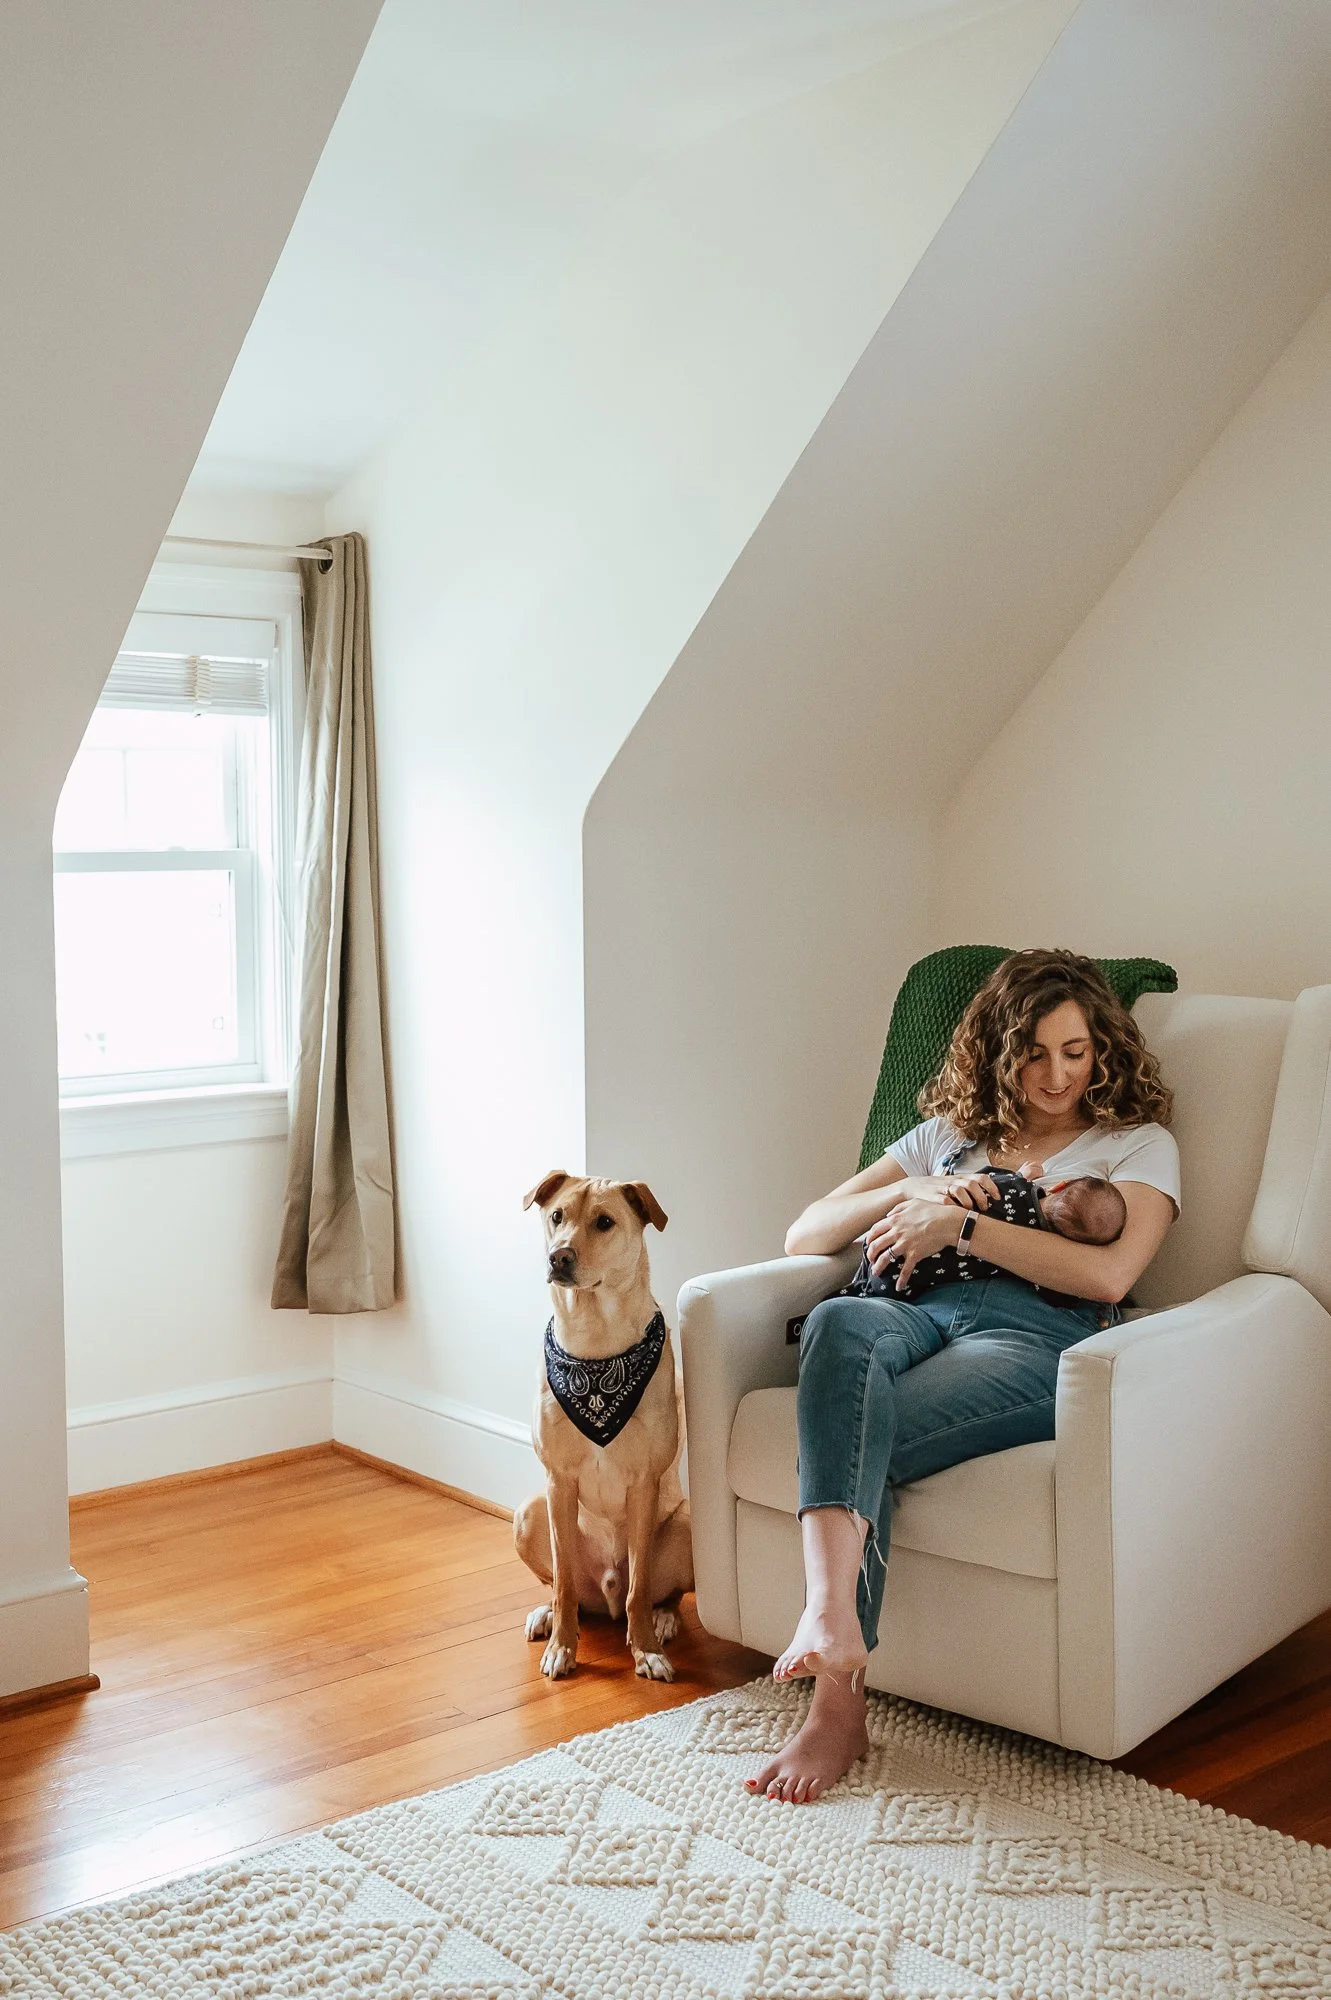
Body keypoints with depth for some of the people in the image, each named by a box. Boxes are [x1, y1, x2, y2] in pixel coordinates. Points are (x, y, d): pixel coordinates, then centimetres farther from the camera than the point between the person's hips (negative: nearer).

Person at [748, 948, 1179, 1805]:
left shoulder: (1139, 1143, 19)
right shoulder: (949, 1135, 29)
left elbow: (1107, 1275, -3)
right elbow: (804, 1237, 23)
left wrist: (961, 1225, -5)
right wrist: (908, 1192, 5)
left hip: (1033, 1340, -3)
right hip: (919, 1318, 3)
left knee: (858, 1441, -34)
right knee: (839, 1322, -37)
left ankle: (838, 1705, -34)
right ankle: (832, 1616, -49)